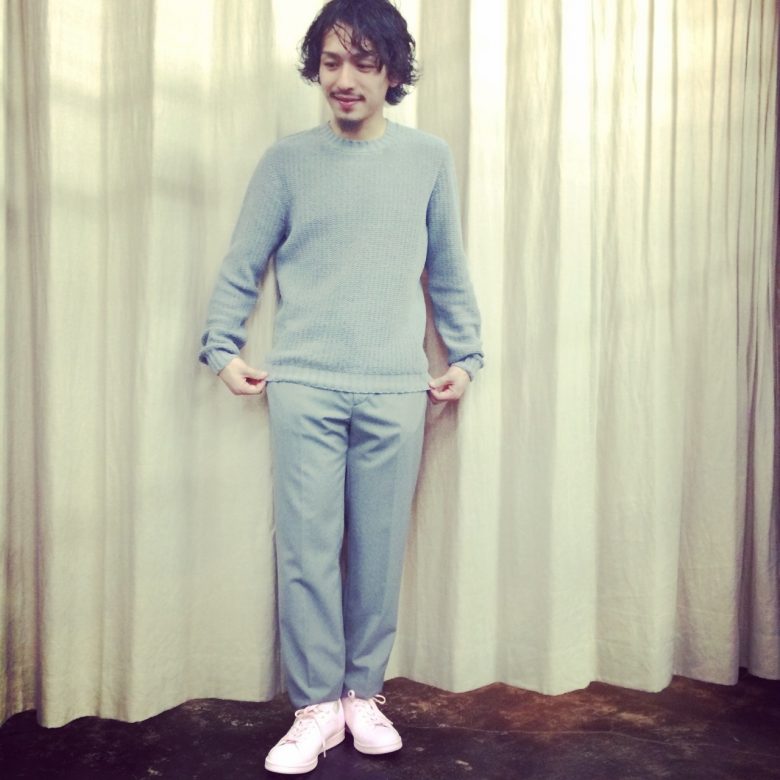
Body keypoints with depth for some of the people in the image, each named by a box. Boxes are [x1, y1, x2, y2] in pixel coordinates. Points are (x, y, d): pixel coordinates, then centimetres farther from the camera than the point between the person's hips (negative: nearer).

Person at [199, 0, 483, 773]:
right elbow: (241, 266, 6)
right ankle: (316, 706, 15)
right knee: (307, 550, 0)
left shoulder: (429, 158, 9)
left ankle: (364, 694, 24)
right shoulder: (287, 160, 6)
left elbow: (448, 273, 12)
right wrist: (223, 350, -3)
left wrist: (463, 356, 7)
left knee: (380, 550, 6)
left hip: (396, 390, 1)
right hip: (303, 385, 0)